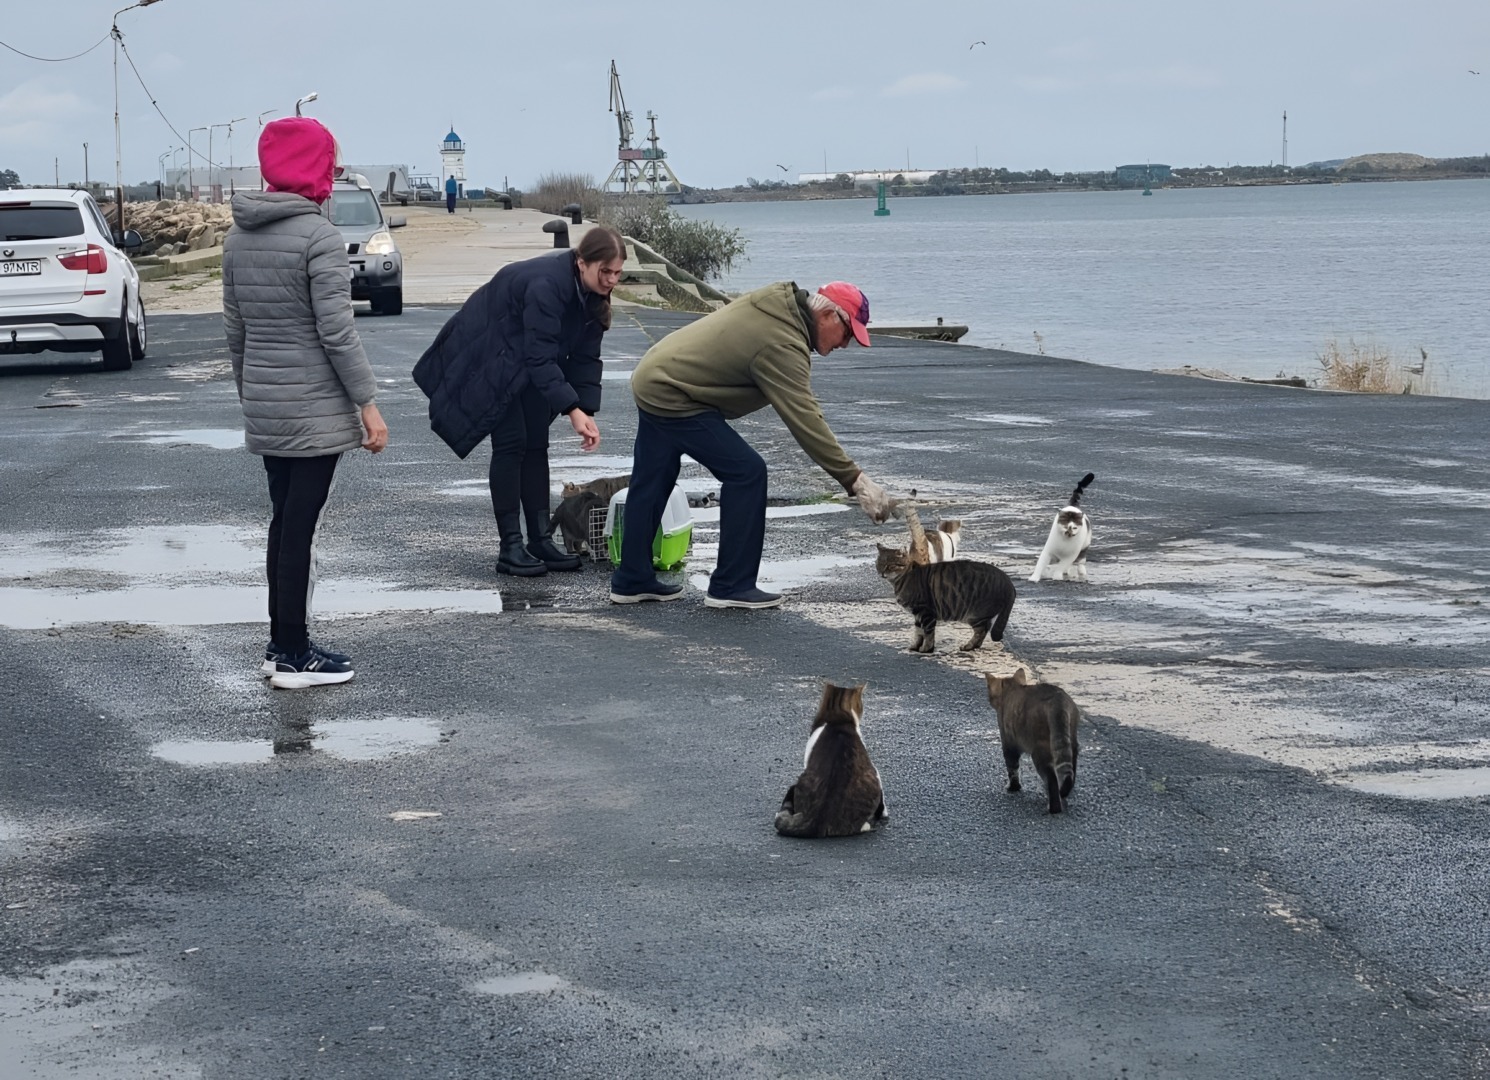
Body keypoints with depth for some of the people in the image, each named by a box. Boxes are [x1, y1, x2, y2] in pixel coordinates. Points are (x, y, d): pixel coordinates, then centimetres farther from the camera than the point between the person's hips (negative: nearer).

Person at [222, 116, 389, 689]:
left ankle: (281, 644, 20)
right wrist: (368, 404, -11)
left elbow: (235, 330, 13)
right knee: (301, 525, -3)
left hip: (264, 406, 7)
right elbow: (336, 331, -17)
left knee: (285, 521, 15)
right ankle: (294, 657, 2)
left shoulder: (238, 237, 8)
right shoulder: (319, 237, -14)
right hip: (315, 406, -7)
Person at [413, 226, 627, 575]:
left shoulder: (593, 293, -11)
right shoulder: (546, 284, -36)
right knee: (511, 444, -11)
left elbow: (585, 356, -7)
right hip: (490, 358, -8)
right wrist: (571, 409, -42)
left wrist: (587, 411, -17)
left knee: (536, 445, 4)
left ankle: (540, 540, 8)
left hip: (528, 364, 8)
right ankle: (510, 548, -9)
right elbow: (541, 356, -37)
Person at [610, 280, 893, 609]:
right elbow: (805, 421, -27)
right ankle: (732, 587, -3)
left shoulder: (780, 301, 3)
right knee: (746, 473, -8)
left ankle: (632, 581, 29)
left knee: (651, 483, 18)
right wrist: (855, 480, -26)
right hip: (673, 398, -10)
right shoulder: (782, 344, -25)